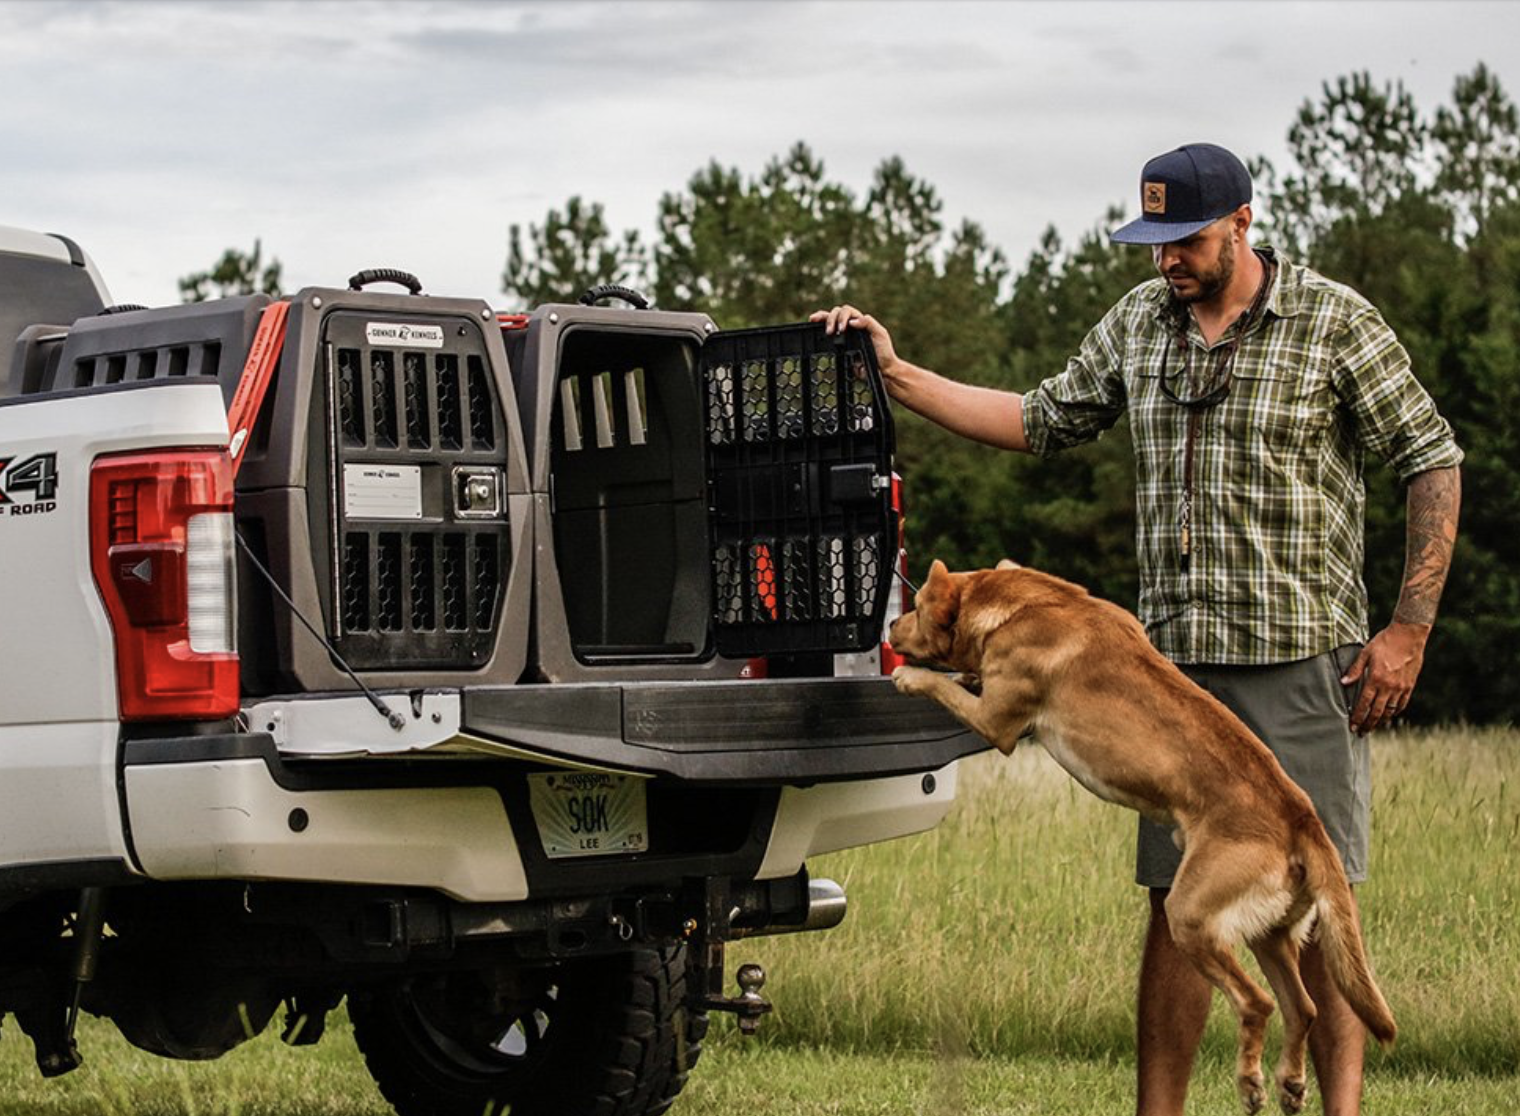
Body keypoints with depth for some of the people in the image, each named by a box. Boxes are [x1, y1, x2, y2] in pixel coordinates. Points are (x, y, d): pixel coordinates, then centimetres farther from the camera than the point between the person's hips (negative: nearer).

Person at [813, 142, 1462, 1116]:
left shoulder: (1335, 323, -4)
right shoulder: (1141, 324, 11)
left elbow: (1434, 463, -2)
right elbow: (1042, 422, 20)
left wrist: (1409, 630, -8)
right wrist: (896, 376, 12)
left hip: (1302, 660, -4)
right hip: (1177, 661, 4)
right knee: (1176, 900, 5)